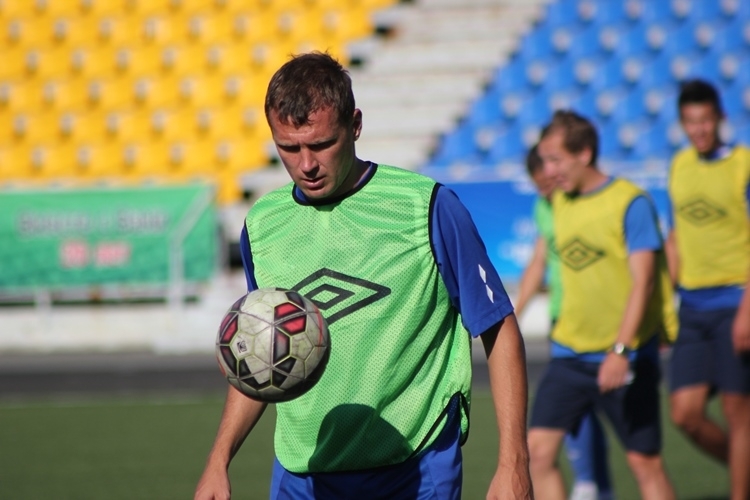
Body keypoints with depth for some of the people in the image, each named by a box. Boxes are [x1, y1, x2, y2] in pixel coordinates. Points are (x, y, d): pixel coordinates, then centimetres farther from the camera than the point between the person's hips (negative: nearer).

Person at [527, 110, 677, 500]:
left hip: (627, 359, -6)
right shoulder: (560, 203, 8)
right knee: (538, 450, -7)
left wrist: (621, 350, -26)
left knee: (644, 461, 1)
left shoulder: (629, 202, -11)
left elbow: (643, 281, -17)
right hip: (569, 353, 6)